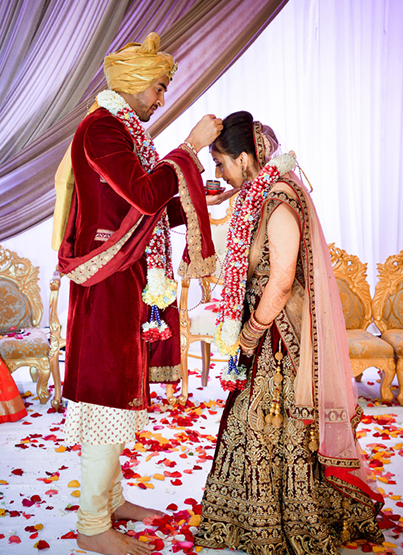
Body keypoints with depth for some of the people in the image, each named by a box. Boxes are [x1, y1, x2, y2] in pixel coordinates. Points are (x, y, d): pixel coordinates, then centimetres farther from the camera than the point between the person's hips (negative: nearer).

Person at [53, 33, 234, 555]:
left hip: (127, 281, 10)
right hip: (109, 283, -10)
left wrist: (214, 198, 16)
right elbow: (147, 196, -22)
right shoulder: (99, 129, -11)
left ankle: (110, 497, 29)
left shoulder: (122, 130, 18)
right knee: (108, 395, -4)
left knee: (121, 391, 15)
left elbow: (156, 206, 19)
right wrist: (190, 147, -13)